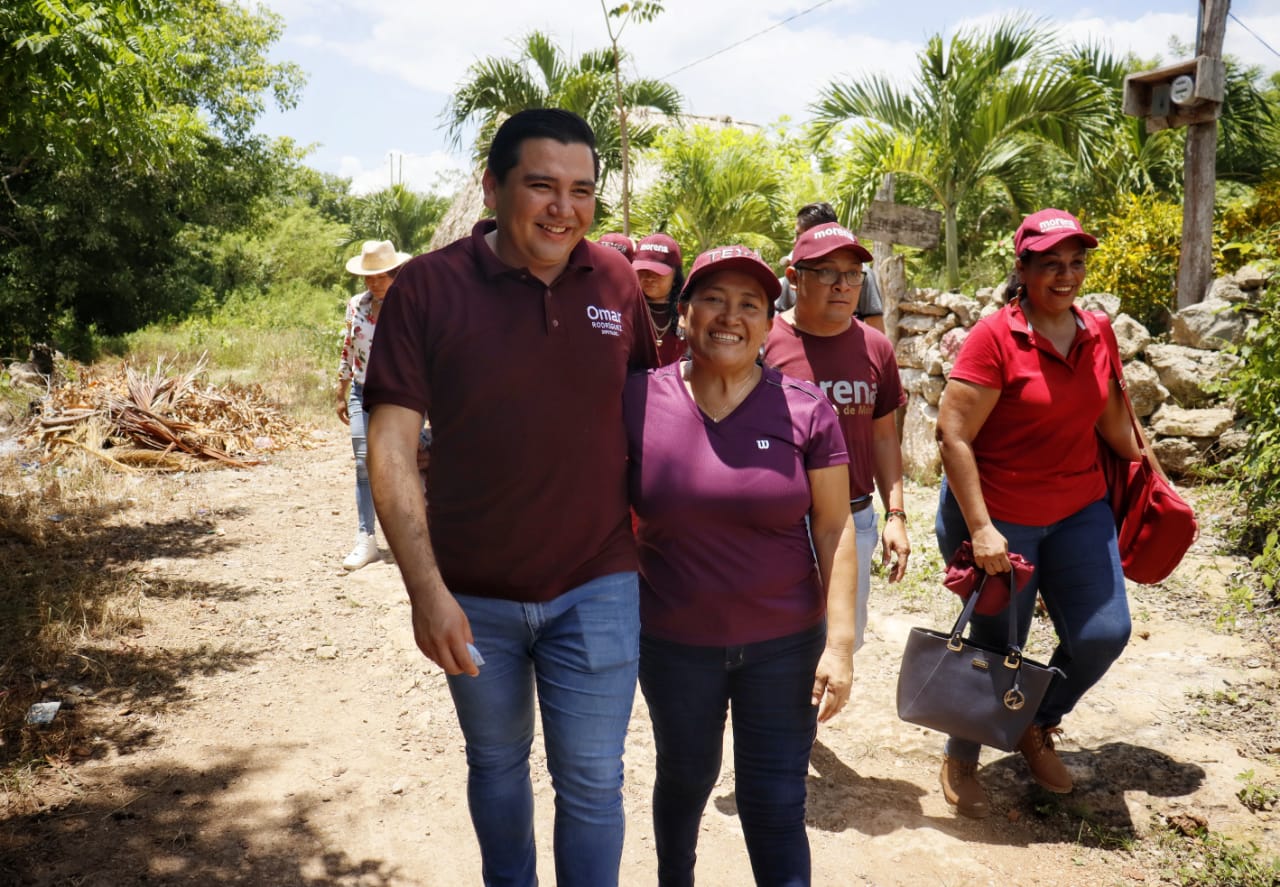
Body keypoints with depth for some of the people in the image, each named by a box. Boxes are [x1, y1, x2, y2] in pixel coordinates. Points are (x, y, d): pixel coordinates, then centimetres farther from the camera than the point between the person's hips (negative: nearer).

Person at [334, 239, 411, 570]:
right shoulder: (356, 306, 7)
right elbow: (347, 351, 14)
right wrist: (340, 394, 14)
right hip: (363, 395, 3)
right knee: (364, 464, -3)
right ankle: (366, 540, 0)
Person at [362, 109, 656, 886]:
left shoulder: (617, 281, -3)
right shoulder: (429, 286, -10)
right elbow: (391, 446, -12)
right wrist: (425, 588, -19)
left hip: (596, 587, 0)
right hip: (473, 595, 0)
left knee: (591, 779, 8)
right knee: (497, 763, 21)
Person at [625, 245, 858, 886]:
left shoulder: (805, 411, -8)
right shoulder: (639, 400, -8)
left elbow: (833, 530, -6)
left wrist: (840, 642, -11)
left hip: (786, 643, -1)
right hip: (673, 642, 2)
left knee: (776, 808, 6)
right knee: (684, 779, 23)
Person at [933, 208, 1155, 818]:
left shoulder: (1093, 333, 2)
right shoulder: (995, 337, -18)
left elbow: (1111, 416, 17)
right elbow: (952, 436, -20)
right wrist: (979, 528, -22)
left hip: (1079, 509, 6)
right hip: (998, 516, -6)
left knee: (1104, 633, 2)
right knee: (996, 649, 5)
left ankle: (1036, 728, 31)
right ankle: (960, 761, 31)